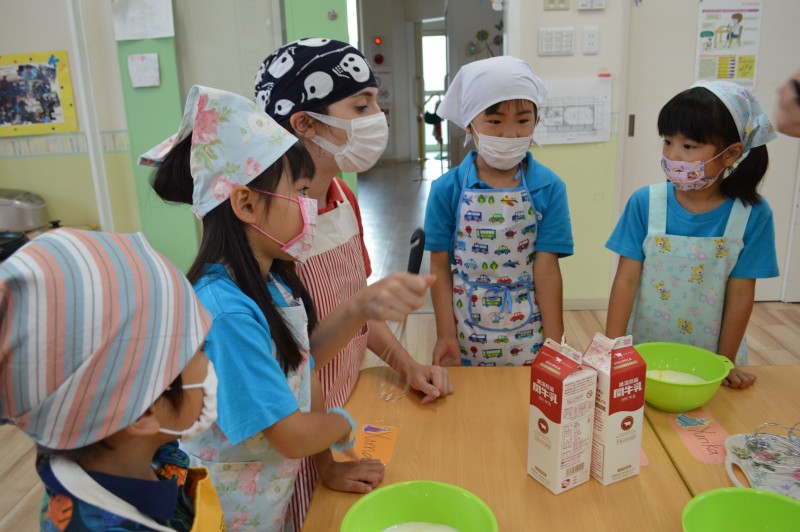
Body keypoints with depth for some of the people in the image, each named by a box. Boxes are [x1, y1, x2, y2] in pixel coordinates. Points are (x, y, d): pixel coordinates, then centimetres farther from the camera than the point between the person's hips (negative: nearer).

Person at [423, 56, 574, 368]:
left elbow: (546, 268, -8)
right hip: (466, 336, 0)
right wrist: (445, 336, -5)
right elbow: (440, 266, -4)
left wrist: (553, 343, -8)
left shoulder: (549, 188, -7)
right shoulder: (447, 189, -7)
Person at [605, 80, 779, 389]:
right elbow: (626, 279, -13)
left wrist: (726, 362, -3)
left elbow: (741, 294, -8)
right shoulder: (645, 203, -13)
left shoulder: (752, 214, -13)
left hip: (707, 360, 0)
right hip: (643, 353, 0)